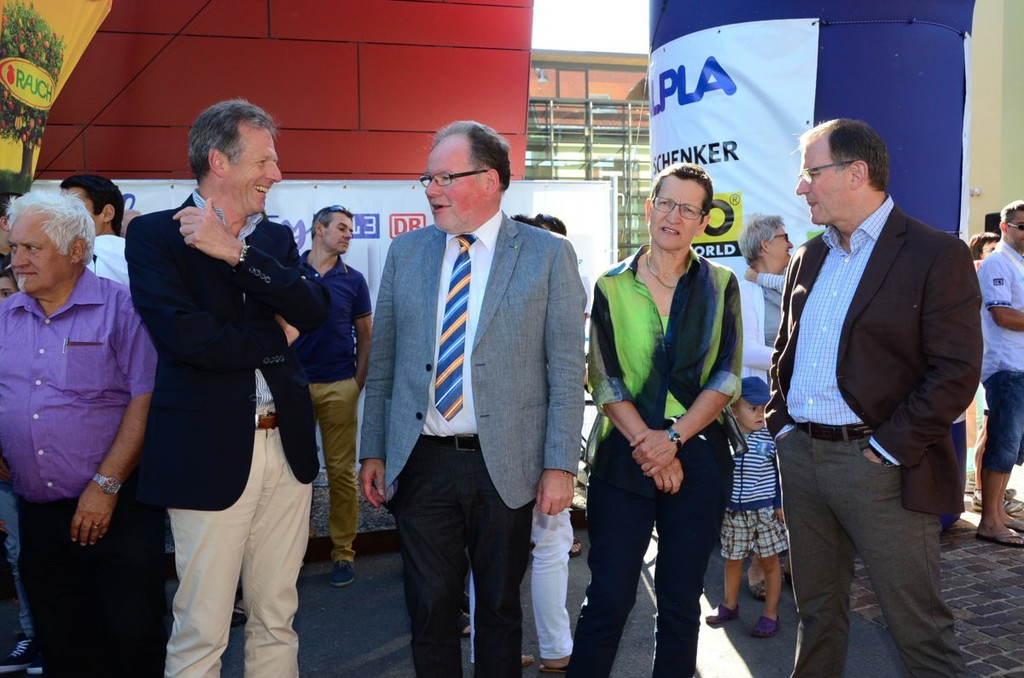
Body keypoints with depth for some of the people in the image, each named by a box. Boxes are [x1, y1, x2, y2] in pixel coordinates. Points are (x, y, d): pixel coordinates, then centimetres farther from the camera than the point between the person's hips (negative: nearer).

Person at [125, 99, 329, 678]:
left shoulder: (277, 237, 12)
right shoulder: (155, 234, -3)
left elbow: (314, 311, -5)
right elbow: (182, 335, -17)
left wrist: (237, 251, -14)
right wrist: (275, 337, -6)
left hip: (288, 445, 5)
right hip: (210, 451, -5)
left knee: (278, 620, 15)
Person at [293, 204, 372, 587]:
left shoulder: (353, 280, 6)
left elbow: (365, 336, 9)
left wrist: (359, 382, 0)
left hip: (339, 385, 0)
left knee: (341, 470, 2)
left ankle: (343, 551, 11)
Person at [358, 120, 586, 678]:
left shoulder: (548, 255, -2)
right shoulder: (405, 252, 7)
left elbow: (566, 370, -5)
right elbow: (382, 361, 9)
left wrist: (560, 465, -9)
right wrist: (372, 450, 6)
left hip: (505, 466, -2)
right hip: (421, 463, 2)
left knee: (500, 610, 14)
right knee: (429, 611, 10)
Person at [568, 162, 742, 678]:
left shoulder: (720, 286, 4)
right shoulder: (612, 286, 3)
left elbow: (726, 378, -2)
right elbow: (604, 380, -3)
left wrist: (673, 437, -13)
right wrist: (647, 443, -13)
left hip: (698, 457, 1)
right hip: (623, 457, -1)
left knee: (681, 601, 11)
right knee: (609, 597, 1)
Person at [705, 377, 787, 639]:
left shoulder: (770, 438, -8)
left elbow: (780, 474, 0)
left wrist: (780, 504, -3)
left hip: (764, 509, -2)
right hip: (733, 510, 2)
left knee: (769, 561, 7)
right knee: (733, 559, 15)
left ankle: (771, 614, 19)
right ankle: (730, 605, 35)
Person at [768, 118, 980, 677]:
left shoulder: (936, 255, -8)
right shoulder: (808, 258, 12)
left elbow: (956, 372, -14)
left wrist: (889, 448, -15)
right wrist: (781, 421, 7)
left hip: (879, 465, -6)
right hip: (801, 457, 6)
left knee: (918, 626, 5)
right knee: (817, 611, 18)